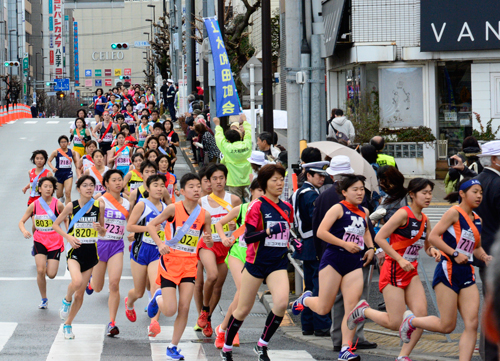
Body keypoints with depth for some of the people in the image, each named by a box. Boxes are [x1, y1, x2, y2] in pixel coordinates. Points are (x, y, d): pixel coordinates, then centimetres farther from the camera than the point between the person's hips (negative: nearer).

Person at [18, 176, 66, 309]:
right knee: (40, 271, -14)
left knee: (51, 274, -7)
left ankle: (49, 265, 32)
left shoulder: (58, 204, -9)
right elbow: (22, 221, 2)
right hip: (39, 240, 1)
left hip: (55, 241, -1)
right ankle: (44, 299, 6)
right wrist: (24, 231, -18)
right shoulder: (34, 205, -5)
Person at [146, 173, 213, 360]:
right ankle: (158, 298, 30)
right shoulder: (174, 209, -10)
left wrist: (208, 241, -13)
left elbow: (209, 243, 11)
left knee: (184, 308, -5)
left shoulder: (204, 215, 0)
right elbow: (151, 225, -3)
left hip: (190, 263, 3)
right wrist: (160, 243, -18)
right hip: (170, 261, -3)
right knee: (170, 310, -7)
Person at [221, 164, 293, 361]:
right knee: (244, 309, 6)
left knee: (282, 302, -21)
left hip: (278, 263, 4)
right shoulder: (257, 206, -9)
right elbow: (248, 237, -14)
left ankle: (262, 345, -5)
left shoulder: (287, 208, 8)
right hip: (256, 262, -4)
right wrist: (268, 231, -27)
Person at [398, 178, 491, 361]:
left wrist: (485, 257, 6)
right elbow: (433, 237, -13)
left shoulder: (477, 219, 15)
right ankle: (411, 320, 22)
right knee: (447, 326, -3)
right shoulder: (454, 213, -7)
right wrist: (455, 253, -18)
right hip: (448, 272, -7)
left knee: (472, 324, -7)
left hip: (467, 274, 7)